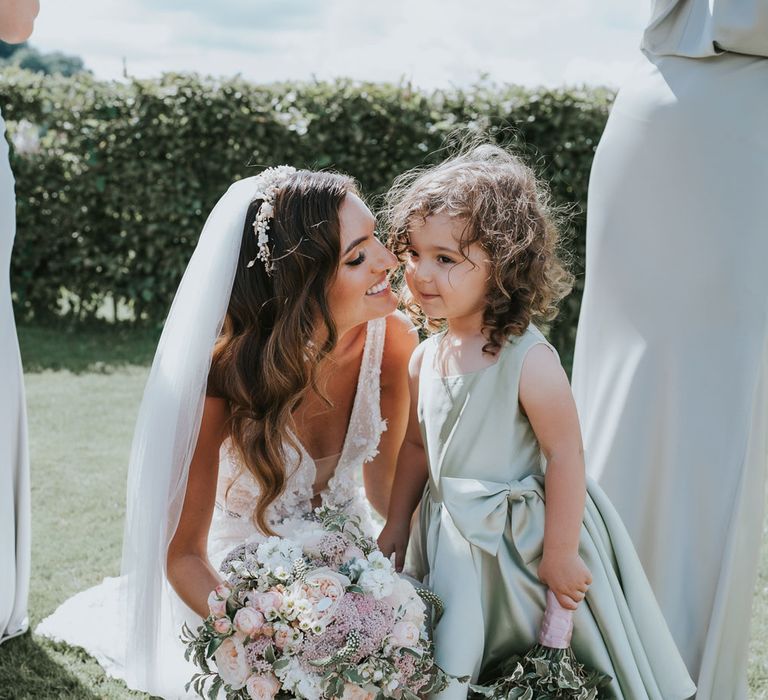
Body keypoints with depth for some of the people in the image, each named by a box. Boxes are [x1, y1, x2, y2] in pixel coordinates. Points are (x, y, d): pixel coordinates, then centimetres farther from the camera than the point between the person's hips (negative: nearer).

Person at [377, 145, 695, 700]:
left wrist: (559, 554, -16)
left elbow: (565, 456, -20)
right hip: (453, 542, 6)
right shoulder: (426, 357, -3)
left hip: (525, 539, -6)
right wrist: (396, 524, 13)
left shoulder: (529, 362, -24)